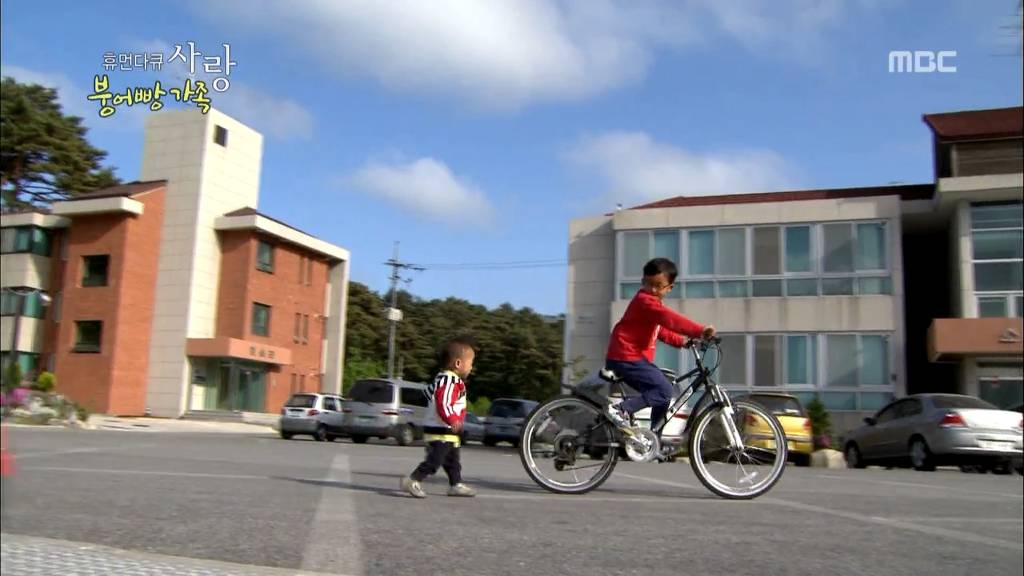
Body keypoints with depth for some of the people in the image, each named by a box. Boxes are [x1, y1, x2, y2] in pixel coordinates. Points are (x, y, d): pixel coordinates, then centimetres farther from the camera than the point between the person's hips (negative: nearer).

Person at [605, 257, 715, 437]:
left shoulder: (652, 303, 20)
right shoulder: (645, 301, -15)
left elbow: (660, 330, 30)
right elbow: (670, 319, -29)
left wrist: (682, 341, 16)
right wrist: (700, 331, -35)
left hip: (633, 357, 10)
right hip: (626, 357, -10)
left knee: (662, 394, 14)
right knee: (664, 390, -18)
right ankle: (621, 410, -20)